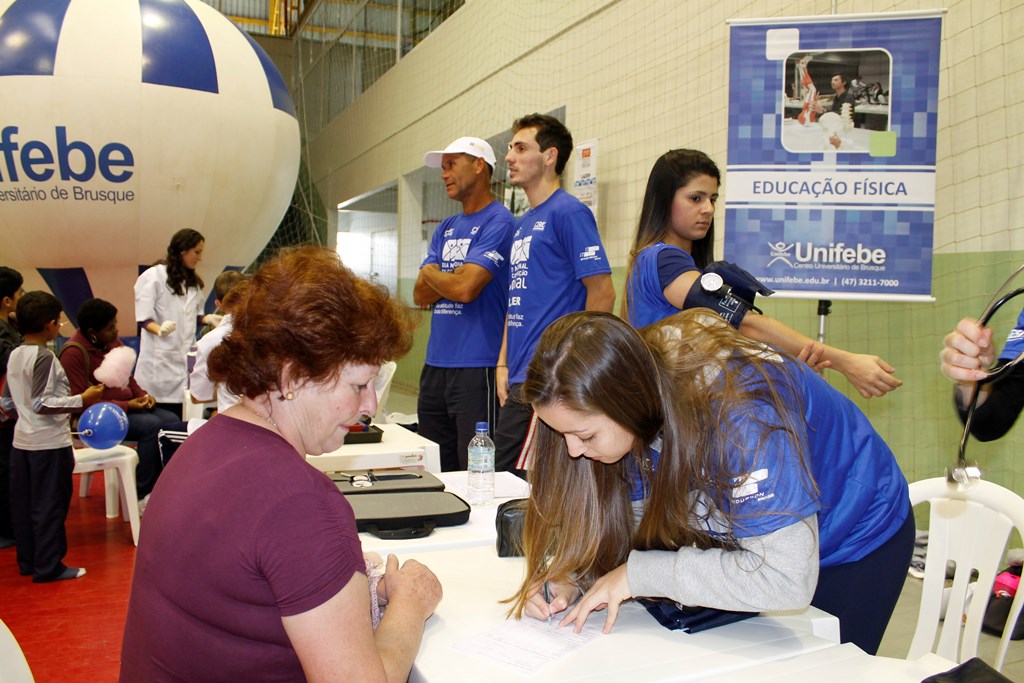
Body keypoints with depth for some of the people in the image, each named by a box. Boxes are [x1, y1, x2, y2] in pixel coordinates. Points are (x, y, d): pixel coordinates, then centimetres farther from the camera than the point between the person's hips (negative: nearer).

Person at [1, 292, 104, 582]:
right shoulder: (45, 357, -17)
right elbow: (42, 404, -22)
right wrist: (82, 400, -24)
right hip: (49, 443, -9)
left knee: (24, 504, 14)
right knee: (50, 506, -1)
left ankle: (28, 562, 25)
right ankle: (48, 567, 5)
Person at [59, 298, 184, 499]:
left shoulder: (113, 340, 6)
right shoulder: (73, 353, -16)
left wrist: (142, 394, -1)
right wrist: (126, 406, -22)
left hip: (129, 405, 8)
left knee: (173, 422, -14)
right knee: (151, 425, -29)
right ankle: (142, 495, -18)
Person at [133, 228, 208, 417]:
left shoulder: (193, 282, 17)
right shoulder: (153, 277, -6)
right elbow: (144, 318, -10)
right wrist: (160, 329, -29)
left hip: (184, 356, 6)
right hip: (160, 357, -6)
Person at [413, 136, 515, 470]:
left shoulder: (498, 222, -8)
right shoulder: (445, 229, 17)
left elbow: (466, 289, -18)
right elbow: (420, 295, 10)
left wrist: (431, 273, 0)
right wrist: (453, 277, -7)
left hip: (477, 367, -8)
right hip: (435, 364, 8)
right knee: (434, 469, 14)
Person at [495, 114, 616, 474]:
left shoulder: (569, 212, -10)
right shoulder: (522, 224, 17)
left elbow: (602, 292, -15)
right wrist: (503, 363, 14)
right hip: (520, 378, 9)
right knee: (500, 476, 14)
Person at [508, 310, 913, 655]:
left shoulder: (735, 416, -41)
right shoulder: (636, 406, -21)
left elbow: (785, 581, -42)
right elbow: (624, 520, -10)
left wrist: (637, 574, -37)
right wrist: (568, 575, -28)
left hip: (858, 540, -5)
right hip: (743, 541, 6)